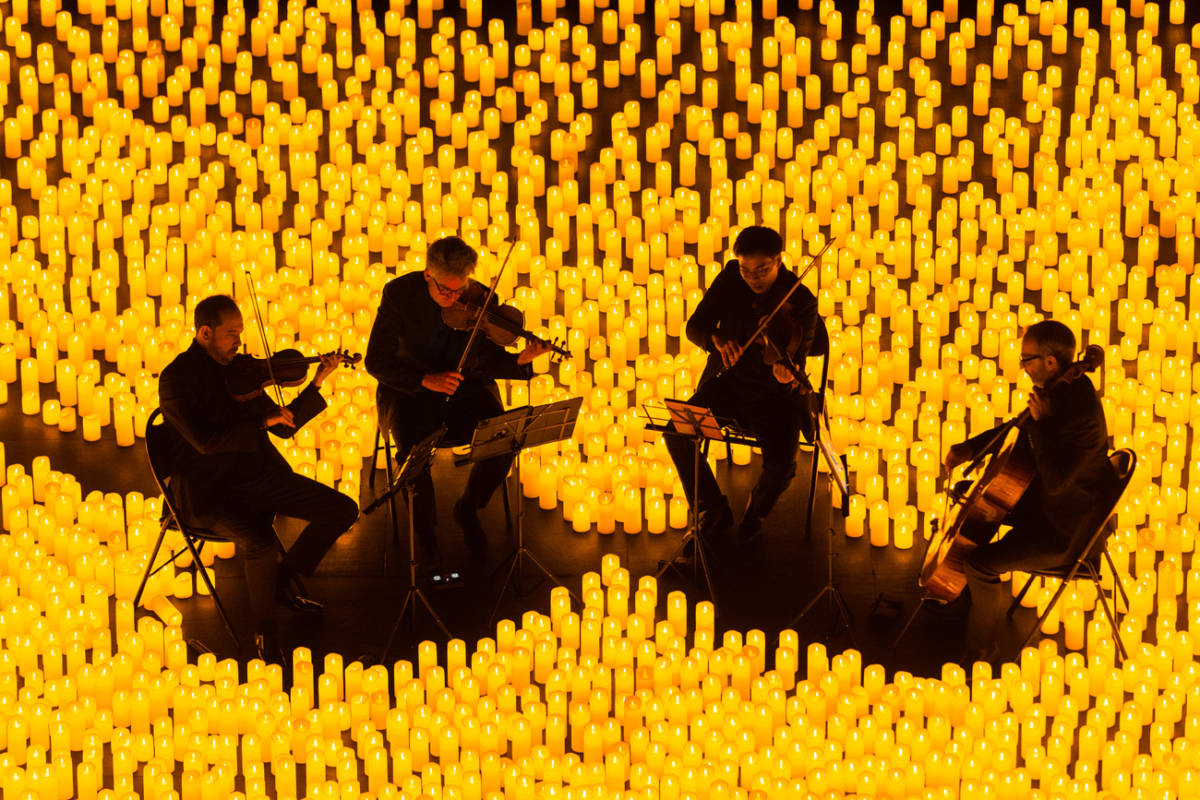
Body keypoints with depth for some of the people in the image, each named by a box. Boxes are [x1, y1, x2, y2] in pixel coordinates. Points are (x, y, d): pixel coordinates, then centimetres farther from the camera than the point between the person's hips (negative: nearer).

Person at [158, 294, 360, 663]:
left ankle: (282, 581, 16)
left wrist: (316, 384, -1)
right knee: (261, 543, -34)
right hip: (210, 491, -7)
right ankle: (263, 628, -7)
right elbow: (204, 441, -24)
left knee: (343, 510, -1)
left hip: (259, 476, 7)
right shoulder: (177, 379, -12)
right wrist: (261, 422, -21)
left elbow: (284, 427, 11)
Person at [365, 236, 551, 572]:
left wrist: (520, 361, -29)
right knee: (413, 451, -30)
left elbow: (488, 359, -7)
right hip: (410, 390, -2)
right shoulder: (399, 293, -15)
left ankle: (468, 509, 7)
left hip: (463, 385, 2)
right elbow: (376, 360, -14)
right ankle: (426, 533, -4)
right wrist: (424, 379, -28)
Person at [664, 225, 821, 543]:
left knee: (781, 464, -25)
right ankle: (714, 510, 4)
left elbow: (796, 359, -18)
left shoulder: (801, 302, -16)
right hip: (728, 382, 3)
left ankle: (754, 515, 11)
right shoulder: (730, 280, -7)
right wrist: (716, 338, -30)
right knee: (676, 434, -17)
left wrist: (788, 376, -43)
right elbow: (694, 327, -6)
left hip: (773, 394, -3)